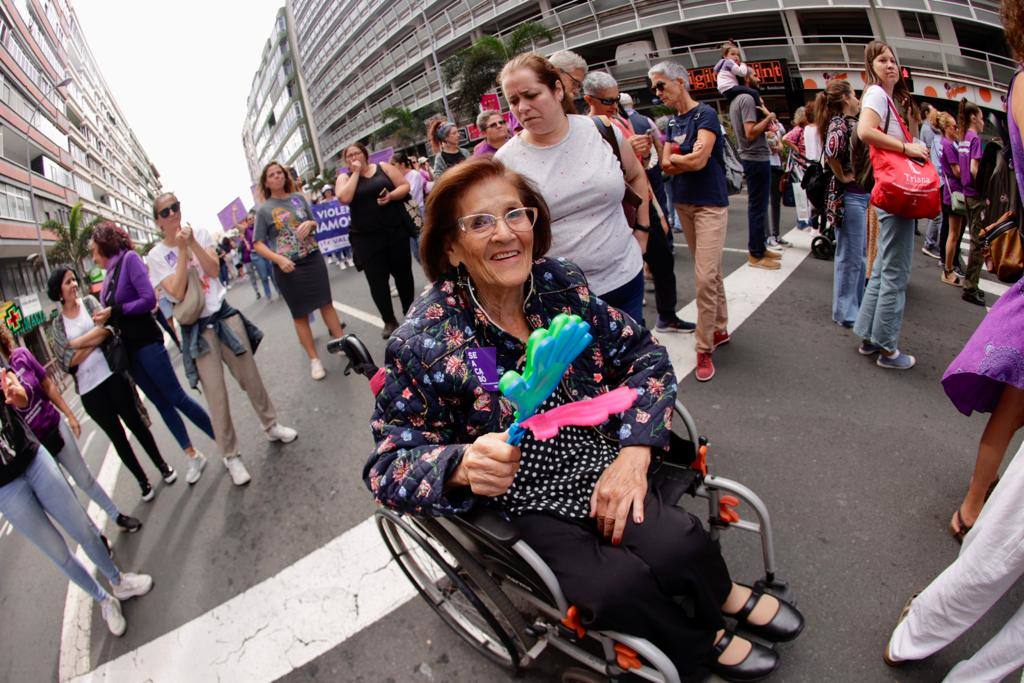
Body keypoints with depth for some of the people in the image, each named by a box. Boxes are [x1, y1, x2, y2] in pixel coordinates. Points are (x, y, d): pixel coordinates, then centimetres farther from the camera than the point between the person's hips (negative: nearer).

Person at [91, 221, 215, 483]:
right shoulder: (110, 273, 10)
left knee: (176, 398, -3)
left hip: (147, 343, -7)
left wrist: (114, 311, -15)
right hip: (128, 348, 7)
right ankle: (193, 456, 18)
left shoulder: (129, 259, -11)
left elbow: (149, 299, -20)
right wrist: (104, 317, -6)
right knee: (161, 404, 9)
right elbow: (115, 310, 14)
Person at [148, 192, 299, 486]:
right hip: (197, 328, -2)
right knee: (216, 394, -1)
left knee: (250, 377, 11)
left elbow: (213, 269, -7)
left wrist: (192, 243, -17)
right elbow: (177, 292, -15)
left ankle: (270, 425, 32)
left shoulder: (200, 233, 4)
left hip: (224, 314, 2)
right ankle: (230, 456, 11)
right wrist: (183, 249, -15)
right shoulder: (156, 256, -2)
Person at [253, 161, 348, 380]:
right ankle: (314, 359, 14)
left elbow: (316, 224, 15)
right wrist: (278, 259, -20)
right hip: (287, 268, -2)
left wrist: (310, 223, -9)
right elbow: (257, 244, -5)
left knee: (326, 303, 8)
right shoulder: (264, 210, -4)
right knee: (300, 313, 6)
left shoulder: (299, 198, 4)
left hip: (313, 259, 2)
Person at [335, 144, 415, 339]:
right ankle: (389, 321, 11)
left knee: (403, 272, 9)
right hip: (367, 238, 0)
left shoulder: (383, 167, 7)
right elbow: (345, 198, -14)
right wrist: (356, 172, -8)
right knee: (377, 280, -1)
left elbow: (405, 186, 2)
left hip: (396, 231, 1)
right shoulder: (345, 178, 6)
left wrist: (391, 196, -16)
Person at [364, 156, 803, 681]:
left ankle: (719, 594, 14)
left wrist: (633, 455, -13)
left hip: (602, 463, 3)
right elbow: (389, 465, -13)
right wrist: (461, 466, -34)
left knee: (674, 545, -23)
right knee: (615, 584, -26)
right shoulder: (423, 343, -17)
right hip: (522, 506, -3)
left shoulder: (561, 284, -5)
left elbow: (643, 356, 1)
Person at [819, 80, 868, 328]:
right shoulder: (839, 123, -14)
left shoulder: (850, 123, 15)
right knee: (849, 256, -2)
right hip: (848, 196, -10)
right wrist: (842, 176, -18)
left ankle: (857, 304, 30)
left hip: (861, 194, 10)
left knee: (859, 254, 17)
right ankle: (845, 312, 8)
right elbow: (831, 151, -31)